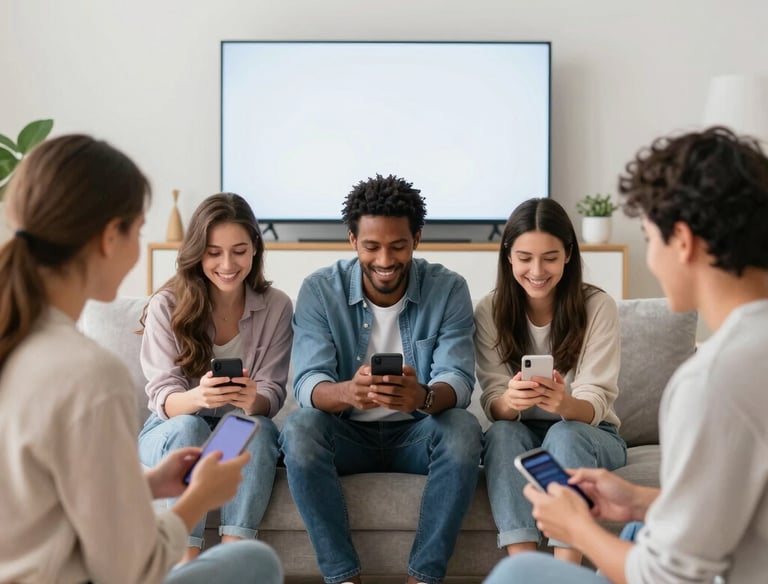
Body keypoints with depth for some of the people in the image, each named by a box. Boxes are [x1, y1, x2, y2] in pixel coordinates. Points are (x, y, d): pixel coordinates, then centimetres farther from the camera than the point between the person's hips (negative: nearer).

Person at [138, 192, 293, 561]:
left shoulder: (276, 306, -5)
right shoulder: (166, 306, -10)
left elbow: (271, 394, -9)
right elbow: (163, 397, -15)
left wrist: (254, 400, -35)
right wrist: (198, 397, -39)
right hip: (172, 429, -1)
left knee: (256, 426, -32)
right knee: (188, 426, -34)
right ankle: (187, 562, -37)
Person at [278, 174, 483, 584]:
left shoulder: (448, 289, -8)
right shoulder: (320, 290, -9)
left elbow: (458, 381, -18)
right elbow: (307, 384, -18)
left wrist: (421, 396, -44)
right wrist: (347, 392, -44)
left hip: (417, 434, 0)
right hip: (346, 435, 0)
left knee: (463, 428, -30)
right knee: (299, 428, -30)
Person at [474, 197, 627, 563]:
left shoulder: (597, 306, -13)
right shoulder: (490, 311, -7)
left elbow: (593, 405, -18)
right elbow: (494, 407, -13)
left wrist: (565, 403, -43)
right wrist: (510, 401, -38)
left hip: (589, 434, -1)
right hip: (519, 437, 2)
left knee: (564, 435, -34)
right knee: (503, 432, -31)